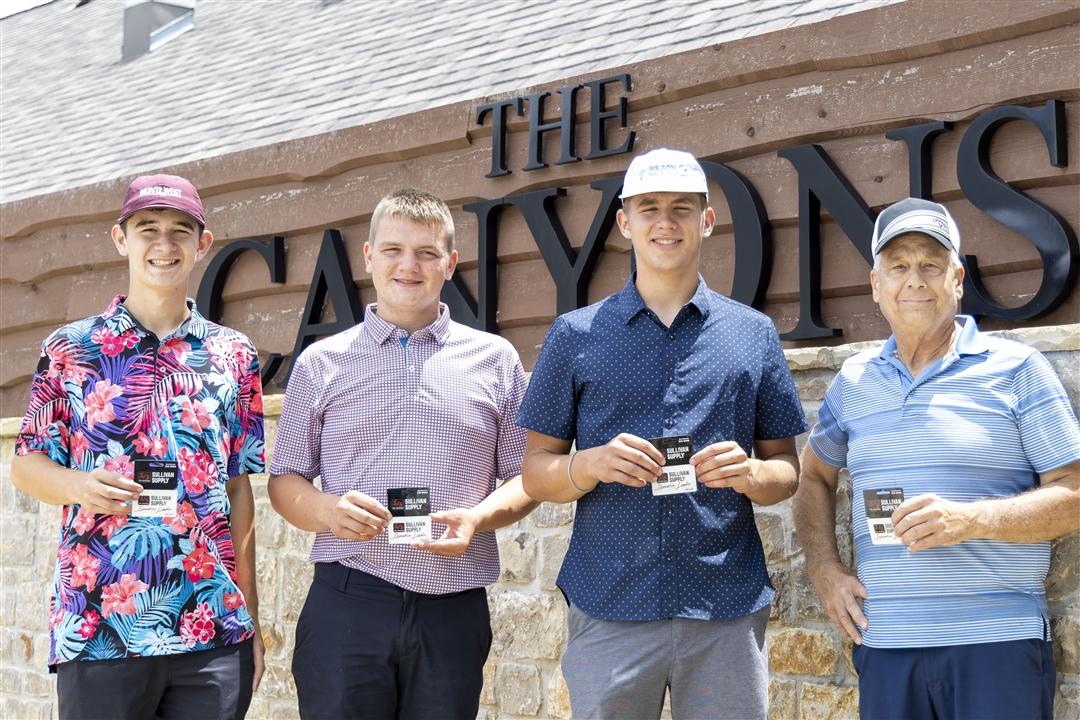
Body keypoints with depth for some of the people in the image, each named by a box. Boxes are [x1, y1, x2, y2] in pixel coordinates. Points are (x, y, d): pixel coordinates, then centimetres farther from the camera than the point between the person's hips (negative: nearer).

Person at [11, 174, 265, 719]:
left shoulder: (233, 356, 8)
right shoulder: (69, 349, 3)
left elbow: (238, 491, 10)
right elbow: (24, 467, 6)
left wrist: (251, 616, 7)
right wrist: (81, 486, -16)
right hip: (97, 628, -2)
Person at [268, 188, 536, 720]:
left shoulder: (495, 359, 10)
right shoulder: (321, 363, 9)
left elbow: (525, 477, 11)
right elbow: (285, 481, 11)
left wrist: (479, 517, -9)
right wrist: (329, 510, -10)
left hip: (454, 612, 1)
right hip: (346, 602, 0)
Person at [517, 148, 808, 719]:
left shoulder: (754, 334, 9)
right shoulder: (575, 335, 7)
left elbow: (787, 472, 12)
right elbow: (536, 473, 7)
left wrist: (750, 473, -11)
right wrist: (594, 464, -14)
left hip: (728, 611, 1)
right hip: (608, 609, -1)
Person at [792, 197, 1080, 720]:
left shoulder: (1015, 368, 0)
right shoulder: (853, 381, 12)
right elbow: (815, 476, 24)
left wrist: (972, 518, -18)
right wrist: (823, 567, 8)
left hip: (997, 643, -3)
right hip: (884, 644, 4)